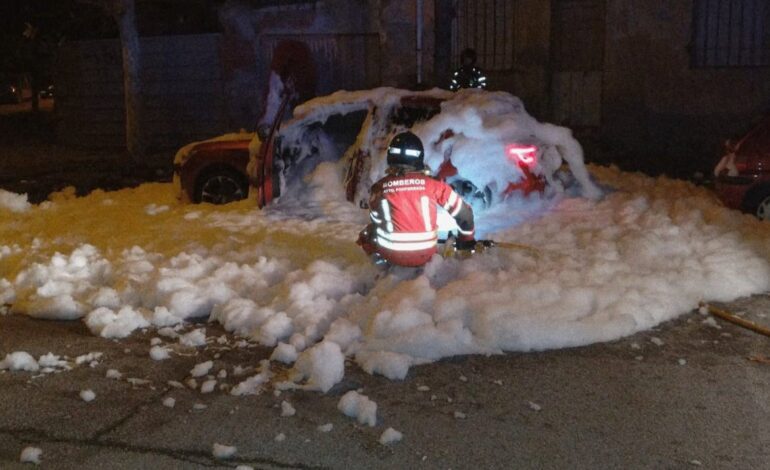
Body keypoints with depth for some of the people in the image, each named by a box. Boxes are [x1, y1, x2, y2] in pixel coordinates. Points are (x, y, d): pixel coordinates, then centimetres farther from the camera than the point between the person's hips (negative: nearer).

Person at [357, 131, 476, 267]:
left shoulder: (379, 188, -6)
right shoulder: (432, 185, -7)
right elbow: (463, 212, 0)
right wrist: (467, 238, 18)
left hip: (392, 254, -1)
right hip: (425, 255, 1)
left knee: (368, 231, 29)